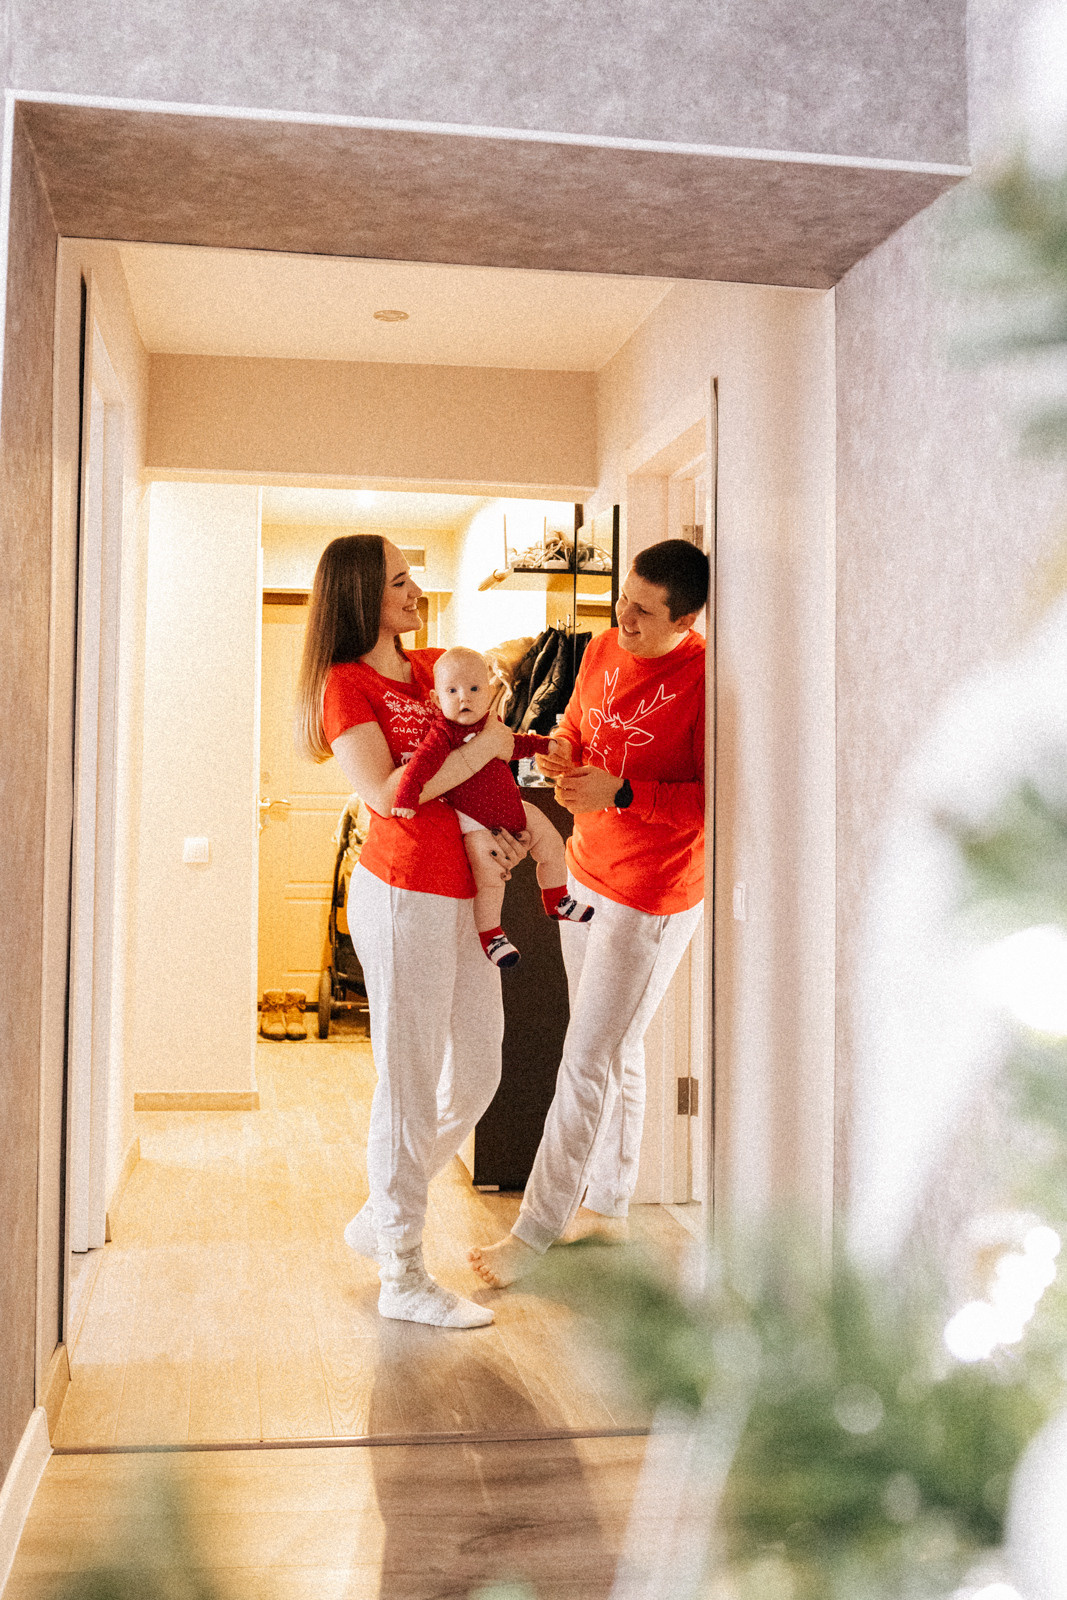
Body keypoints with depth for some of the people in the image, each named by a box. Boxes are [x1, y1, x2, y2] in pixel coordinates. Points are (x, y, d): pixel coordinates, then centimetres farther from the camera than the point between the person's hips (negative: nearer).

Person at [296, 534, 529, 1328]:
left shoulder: (431, 667, 15)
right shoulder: (346, 683, -6)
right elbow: (384, 792, -18)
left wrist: (497, 829, 3)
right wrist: (480, 750, -11)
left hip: (462, 896, 8)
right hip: (405, 896, -8)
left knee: (477, 1076, 15)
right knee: (410, 1087, -1)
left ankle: (381, 1216, 33)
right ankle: (403, 1277, 12)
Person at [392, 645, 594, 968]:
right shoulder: (443, 733, -23)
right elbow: (422, 762, -37)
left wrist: (545, 744, 20)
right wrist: (407, 796, -50)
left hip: (510, 808, 7)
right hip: (473, 820, -7)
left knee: (551, 844, 12)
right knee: (488, 875, -16)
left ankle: (556, 901, 33)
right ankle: (490, 934, 3)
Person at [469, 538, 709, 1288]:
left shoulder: (705, 679, -21)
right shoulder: (603, 649, 2)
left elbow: (720, 798, -21)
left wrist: (620, 792, -28)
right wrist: (561, 759, -5)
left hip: (651, 895, -8)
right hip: (586, 872, 8)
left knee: (588, 1061, -2)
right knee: (615, 1048, 19)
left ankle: (536, 1230, 10)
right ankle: (606, 1203, 33)